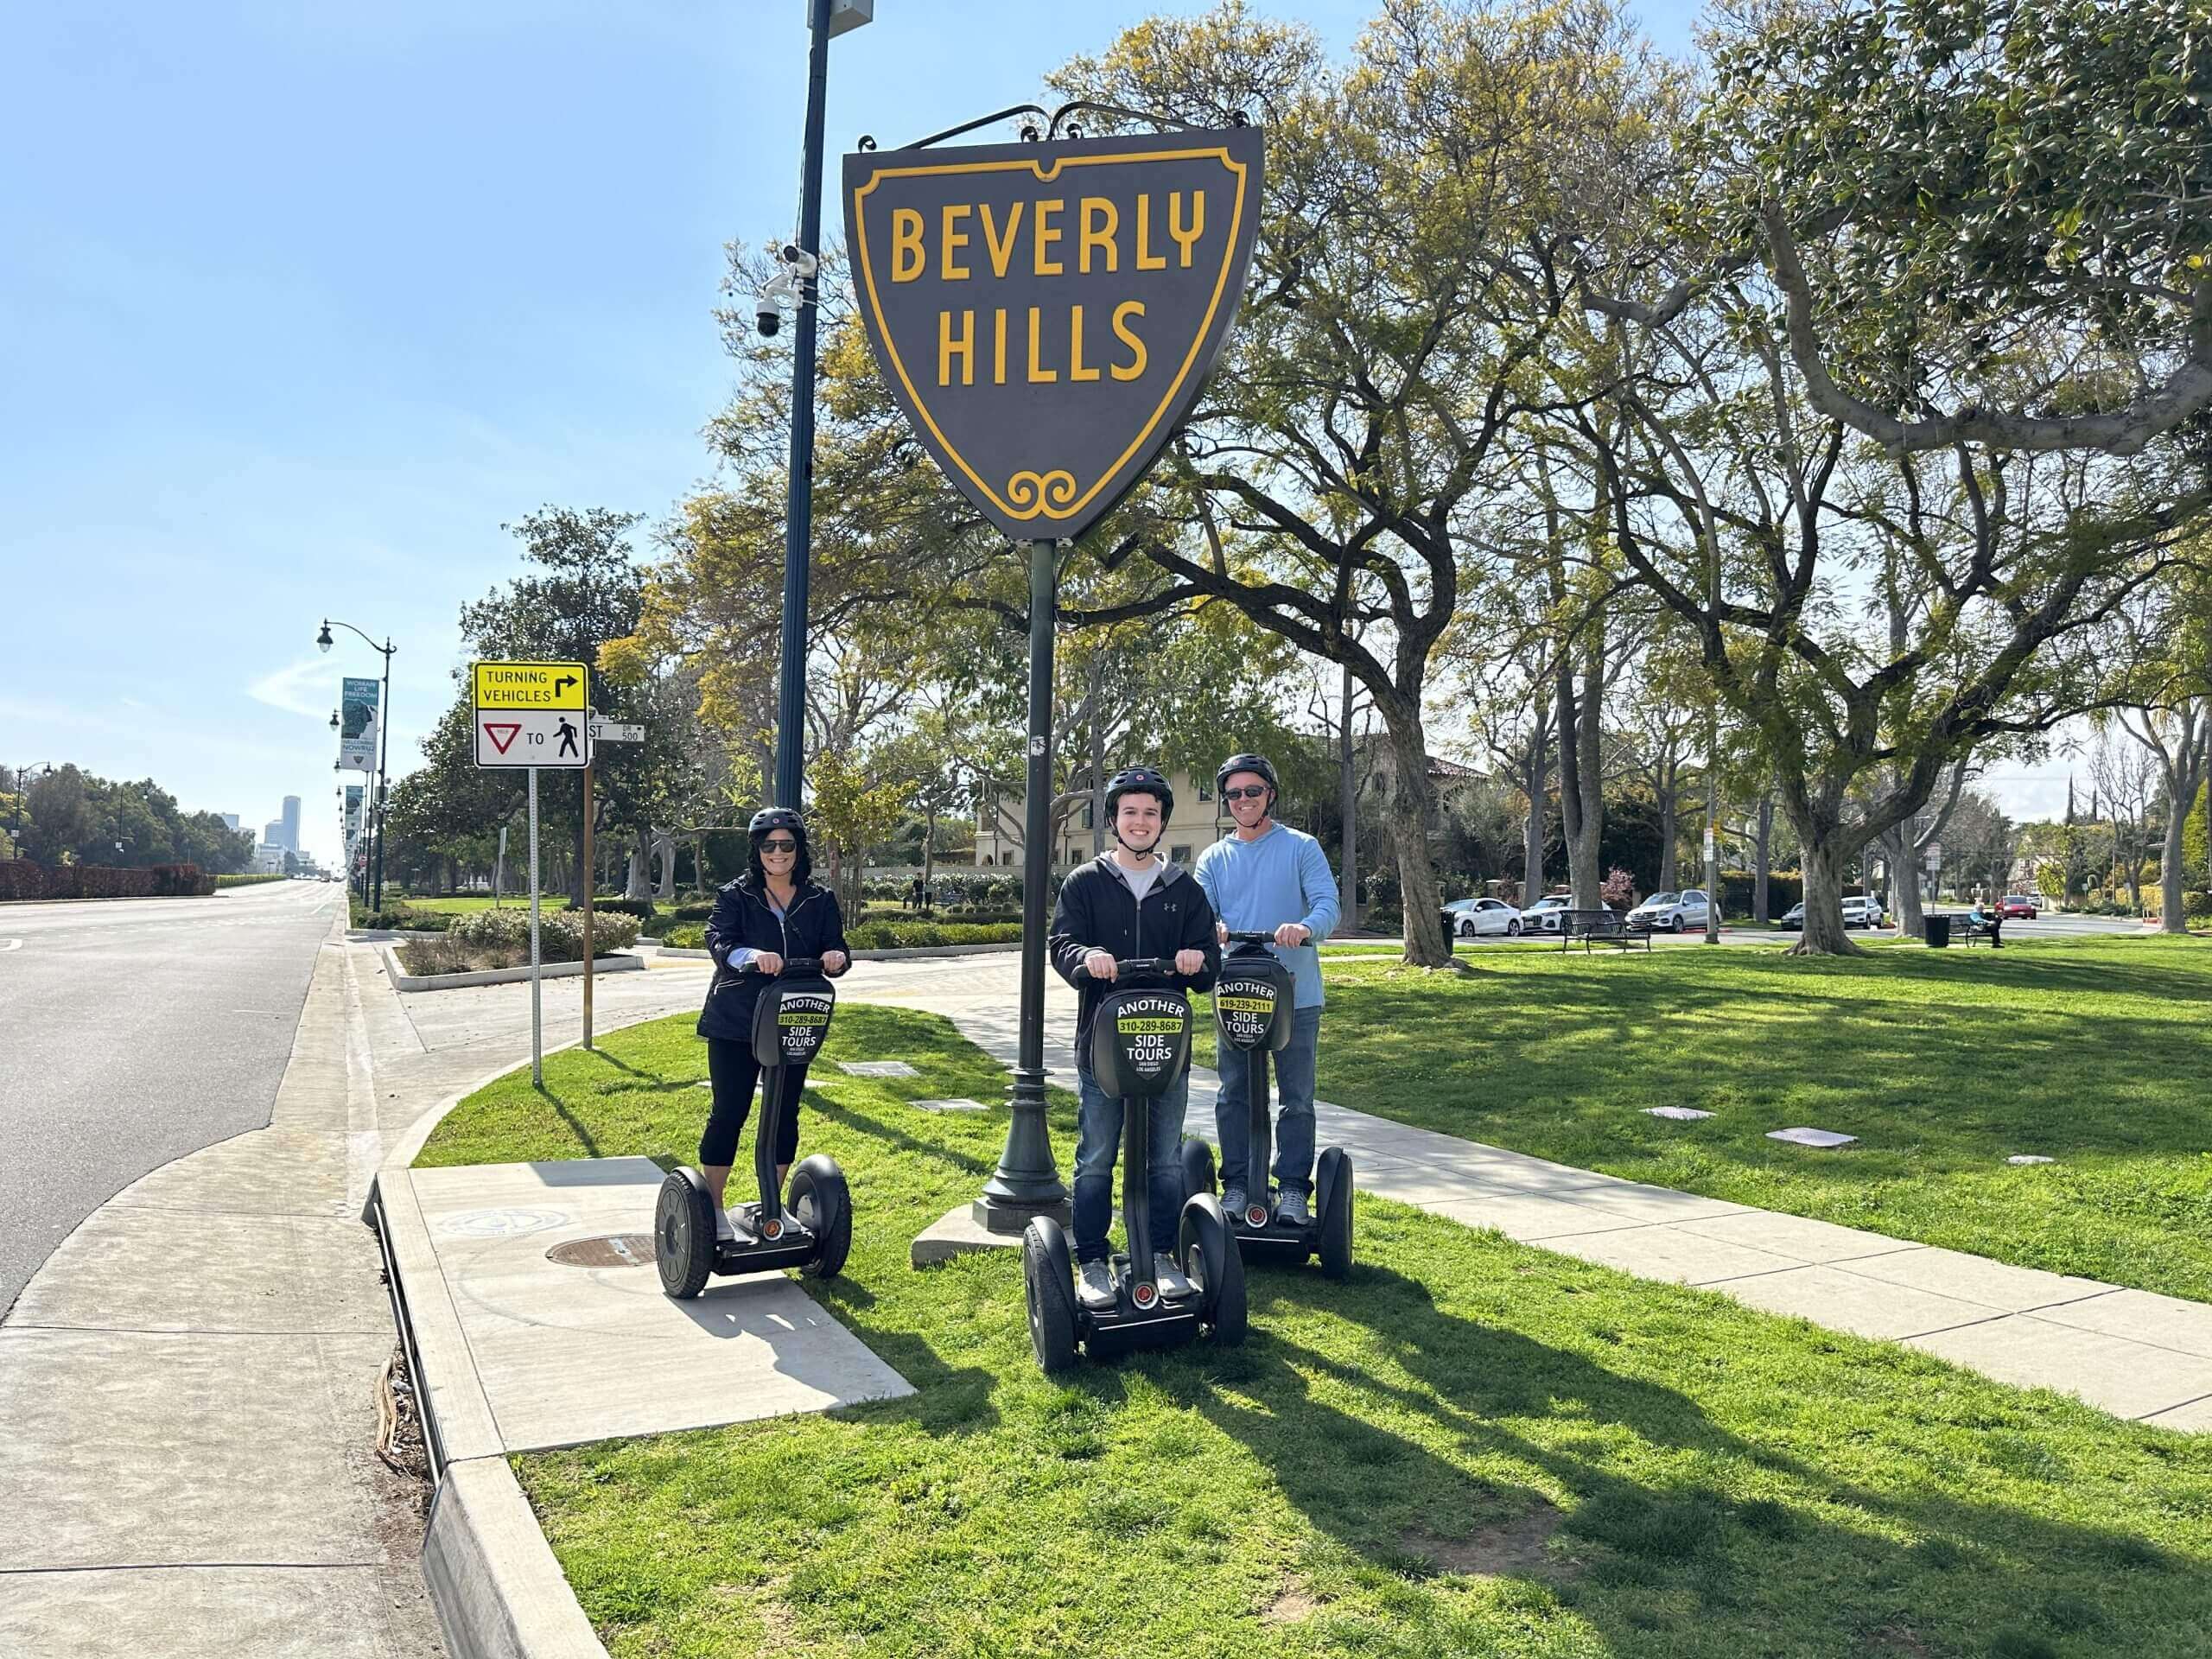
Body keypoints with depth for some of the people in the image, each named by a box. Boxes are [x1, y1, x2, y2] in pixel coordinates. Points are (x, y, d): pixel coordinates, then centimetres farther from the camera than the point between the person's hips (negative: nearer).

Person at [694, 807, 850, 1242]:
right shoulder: (735, 896, -3)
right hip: (734, 1025, -3)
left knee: (785, 1114, 10)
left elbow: (835, 946, 0)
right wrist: (752, 956, -38)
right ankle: (713, 1208, 14)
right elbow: (717, 941, -17)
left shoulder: (820, 901, 6)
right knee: (729, 1112, 1)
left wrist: (837, 957, -25)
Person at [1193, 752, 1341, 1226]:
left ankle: (1293, 1188, 13)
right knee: (1233, 1097, 9)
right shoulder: (1214, 858, 11)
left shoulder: (1301, 847, 2)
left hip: (1296, 996, -3)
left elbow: (1328, 903, -11)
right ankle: (1236, 1184, 20)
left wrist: (1305, 927, -34)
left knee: (1297, 1099, 4)